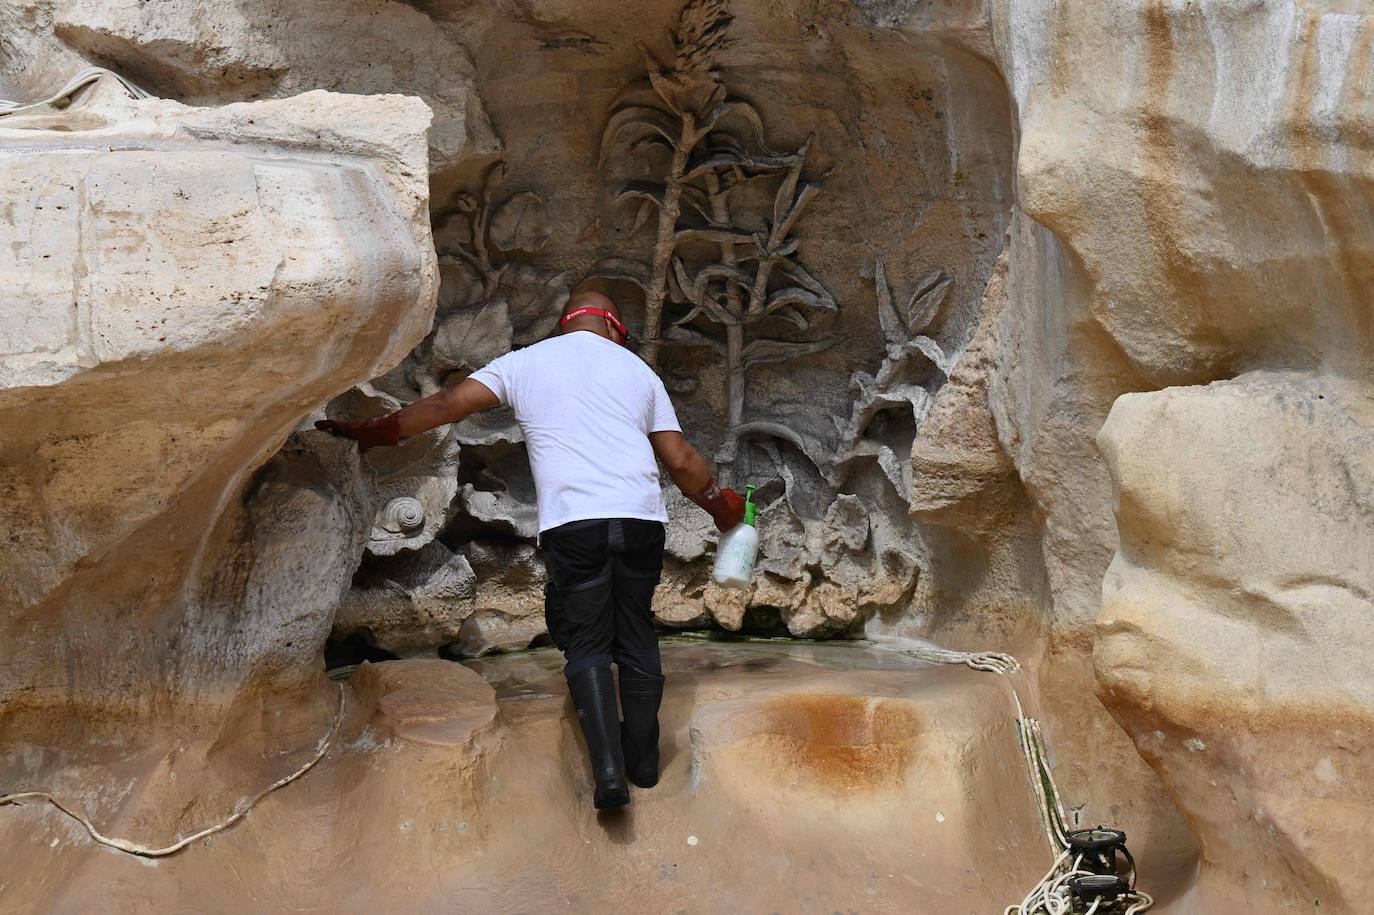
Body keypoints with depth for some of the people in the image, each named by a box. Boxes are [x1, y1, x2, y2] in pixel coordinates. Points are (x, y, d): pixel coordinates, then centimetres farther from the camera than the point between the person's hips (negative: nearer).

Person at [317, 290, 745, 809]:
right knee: (636, 639, 15)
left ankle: (608, 768, -8)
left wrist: (372, 432, 19)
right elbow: (680, 460, 17)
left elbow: (448, 404, 10)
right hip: (640, 518, 2)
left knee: (587, 645, 5)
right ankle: (643, 760, 22)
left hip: (571, 523, -2)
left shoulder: (526, 363, 15)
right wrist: (722, 507, 33)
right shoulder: (636, 369, 20)